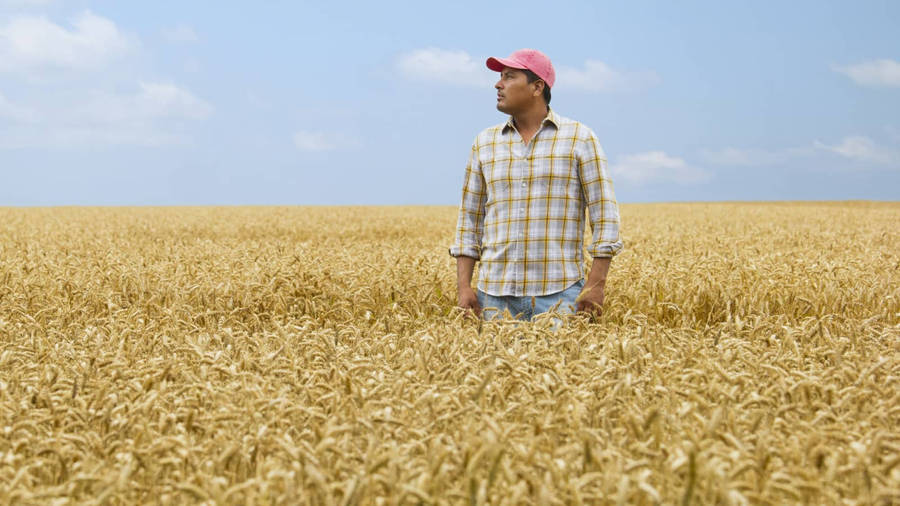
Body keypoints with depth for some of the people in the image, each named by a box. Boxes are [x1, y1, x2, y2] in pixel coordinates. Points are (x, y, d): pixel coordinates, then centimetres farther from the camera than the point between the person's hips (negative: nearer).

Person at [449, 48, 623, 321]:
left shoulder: (580, 139, 2)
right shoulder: (484, 143, 12)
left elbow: (604, 214, 0)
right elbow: (470, 217, 13)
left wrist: (596, 283, -8)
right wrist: (463, 285, 4)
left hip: (559, 293, -3)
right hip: (496, 292, 3)